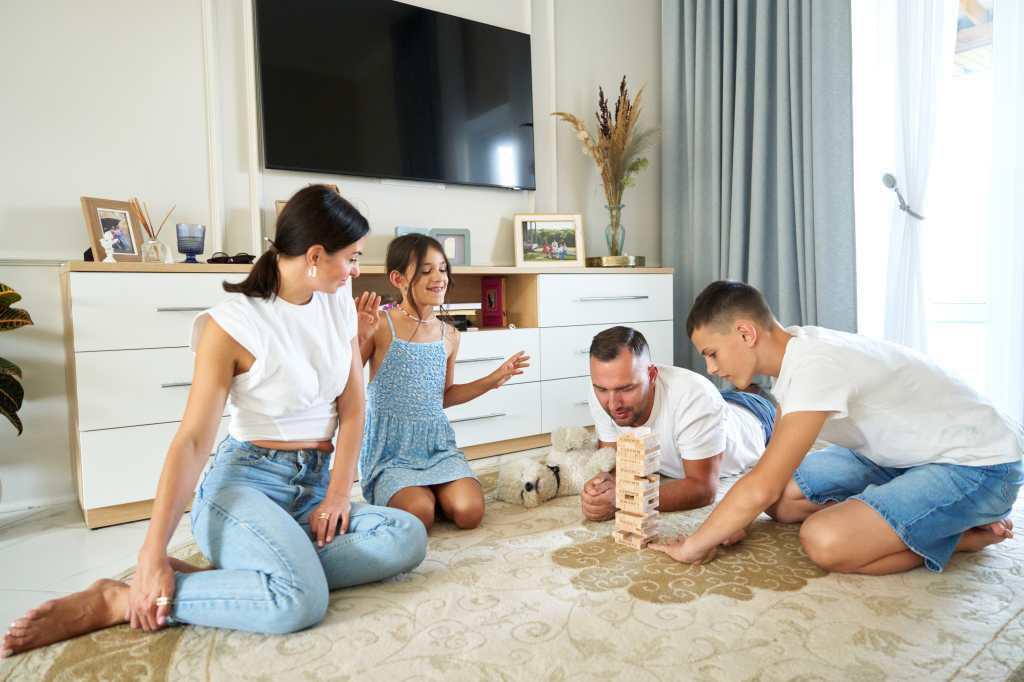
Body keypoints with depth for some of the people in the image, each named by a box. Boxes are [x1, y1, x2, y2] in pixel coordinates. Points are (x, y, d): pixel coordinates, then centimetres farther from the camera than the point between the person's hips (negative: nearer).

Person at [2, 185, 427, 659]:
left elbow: (352, 407, 4)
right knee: (300, 600, -34)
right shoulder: (232, 323, -11)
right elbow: (192, 442, -13)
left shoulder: (339, 303, 5)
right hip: (244, 482, -5)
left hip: (316, 483, 6)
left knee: (407, 537, -25)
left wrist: (339, 493, -8)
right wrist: (152, 555, -18)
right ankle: (118, 601, -12)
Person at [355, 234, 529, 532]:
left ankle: (431, 490, 14)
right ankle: (396, 495, 9)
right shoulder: (382, 326, -10)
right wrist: (360, 337, -24)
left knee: (469, 512, -17)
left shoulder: (449, 336, 6)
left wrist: (491, 381, 12)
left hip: (436, 443, 4)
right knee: (419, 514, -25)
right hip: (390, 448, -4)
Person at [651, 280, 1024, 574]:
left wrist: (694, 545, -21)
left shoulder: (816, 366, -31)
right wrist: (728, 523, -8)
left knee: (824, 541, -28)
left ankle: (972, 533, -3)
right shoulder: (793, 349, -2)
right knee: (781, 499, 5)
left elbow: (761, 489, -34)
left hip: (978, 466, -9)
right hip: (901, 454, 9)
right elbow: (771, 469, 4)